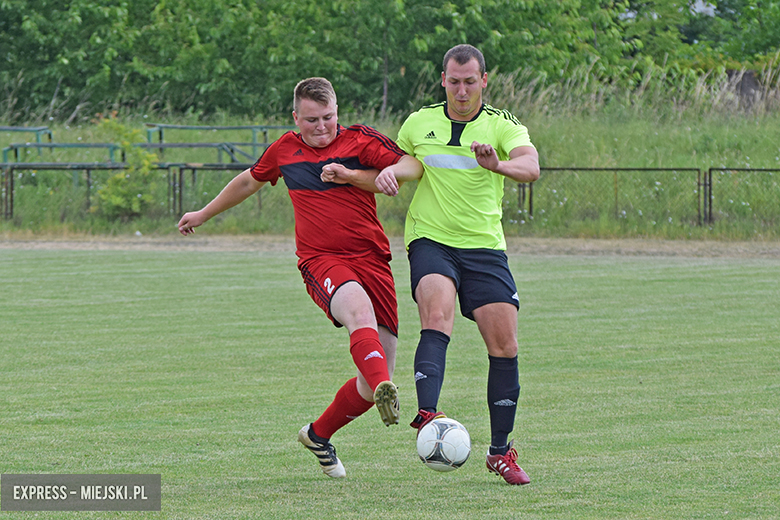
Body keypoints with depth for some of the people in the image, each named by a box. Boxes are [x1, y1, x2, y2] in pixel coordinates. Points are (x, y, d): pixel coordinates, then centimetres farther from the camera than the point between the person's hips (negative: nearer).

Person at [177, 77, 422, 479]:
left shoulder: (360, 140, 3)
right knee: (359, 309, -38)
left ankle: (319, 434, 24)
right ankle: (384, 393, -63)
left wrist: (390, 172, -29)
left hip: (372, 260, 1)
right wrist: (204, 214, 42)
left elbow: (413, 164, -6)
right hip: (320, 261, -1)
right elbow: (250, 180, 31)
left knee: (378, 374, -1)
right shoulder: (284, 150, 12)